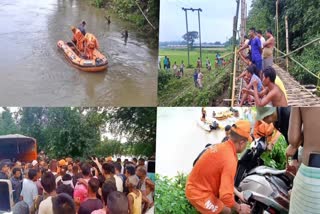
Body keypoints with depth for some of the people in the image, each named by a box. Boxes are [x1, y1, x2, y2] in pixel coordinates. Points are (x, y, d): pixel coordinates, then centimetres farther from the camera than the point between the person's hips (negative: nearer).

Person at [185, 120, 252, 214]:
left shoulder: (220, 146, 0)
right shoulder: (230, 160, -29)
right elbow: (226, 196, -32)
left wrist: (237, 193, 15)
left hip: (195, 186, 9)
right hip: (199, 194, -9)